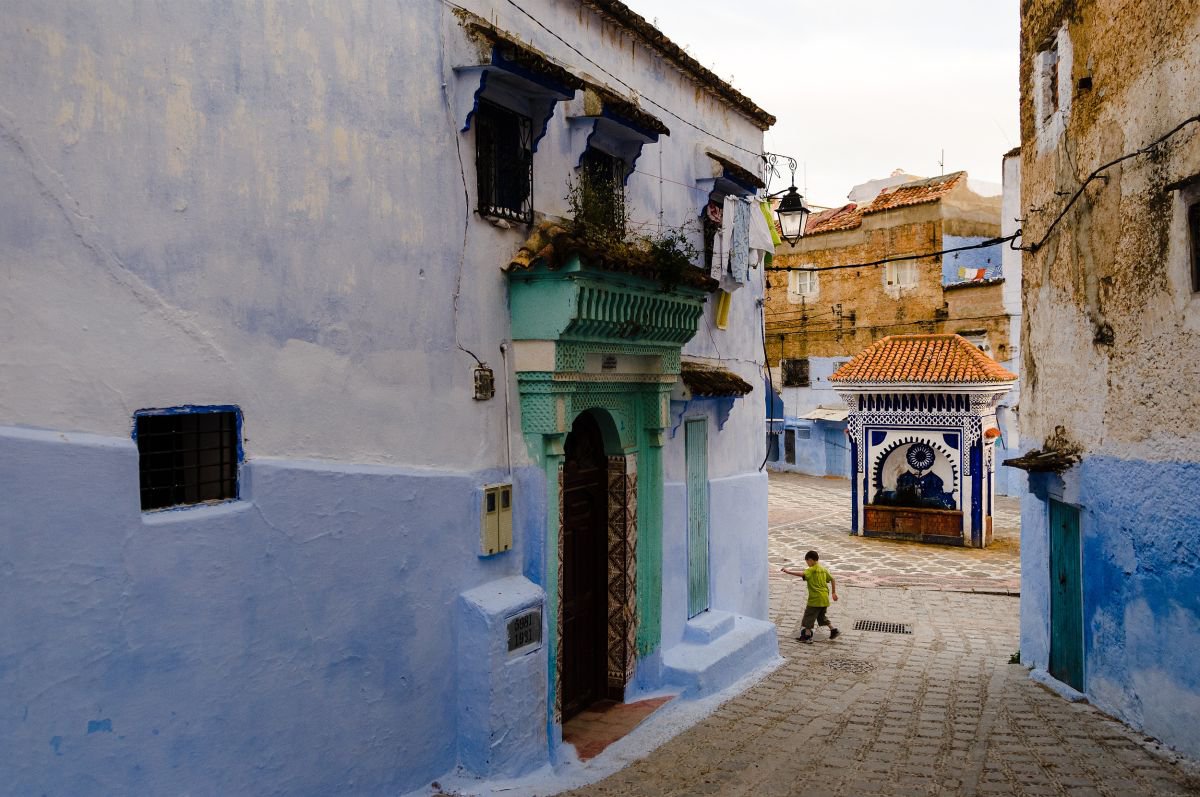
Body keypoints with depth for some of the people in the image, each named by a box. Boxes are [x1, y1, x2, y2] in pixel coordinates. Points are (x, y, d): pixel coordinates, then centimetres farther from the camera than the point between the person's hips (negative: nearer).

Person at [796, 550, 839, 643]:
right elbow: (832, 579, 15)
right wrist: (833, 593, 20)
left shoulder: (811, 570, -14)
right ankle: (833, 630, 21)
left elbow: (802, 574, -31)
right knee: (822, 615, 25)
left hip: (815, 598, -8)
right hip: (825, 598, 8)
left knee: (809, 616, 3)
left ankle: (807, 636, 6)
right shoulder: (823, 569, 11)